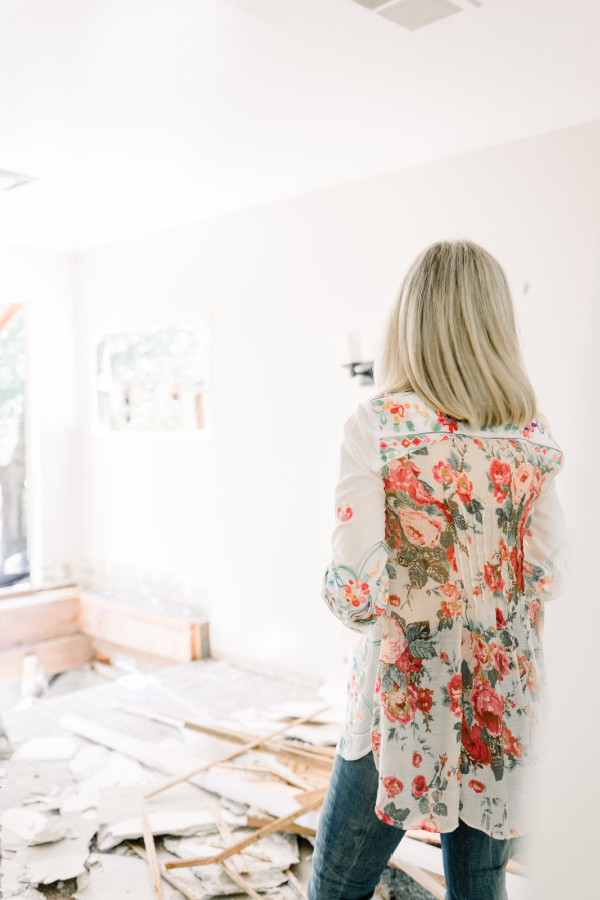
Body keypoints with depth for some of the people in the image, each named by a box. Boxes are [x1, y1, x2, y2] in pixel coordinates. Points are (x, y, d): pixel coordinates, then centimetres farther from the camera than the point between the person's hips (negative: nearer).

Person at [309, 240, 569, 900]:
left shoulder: (376, 425, -15)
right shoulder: (534, 435, -2)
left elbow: (354, 595, -19)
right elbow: (548, 577, 2)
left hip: (403, 699, -4)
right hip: (504, 701, 5)